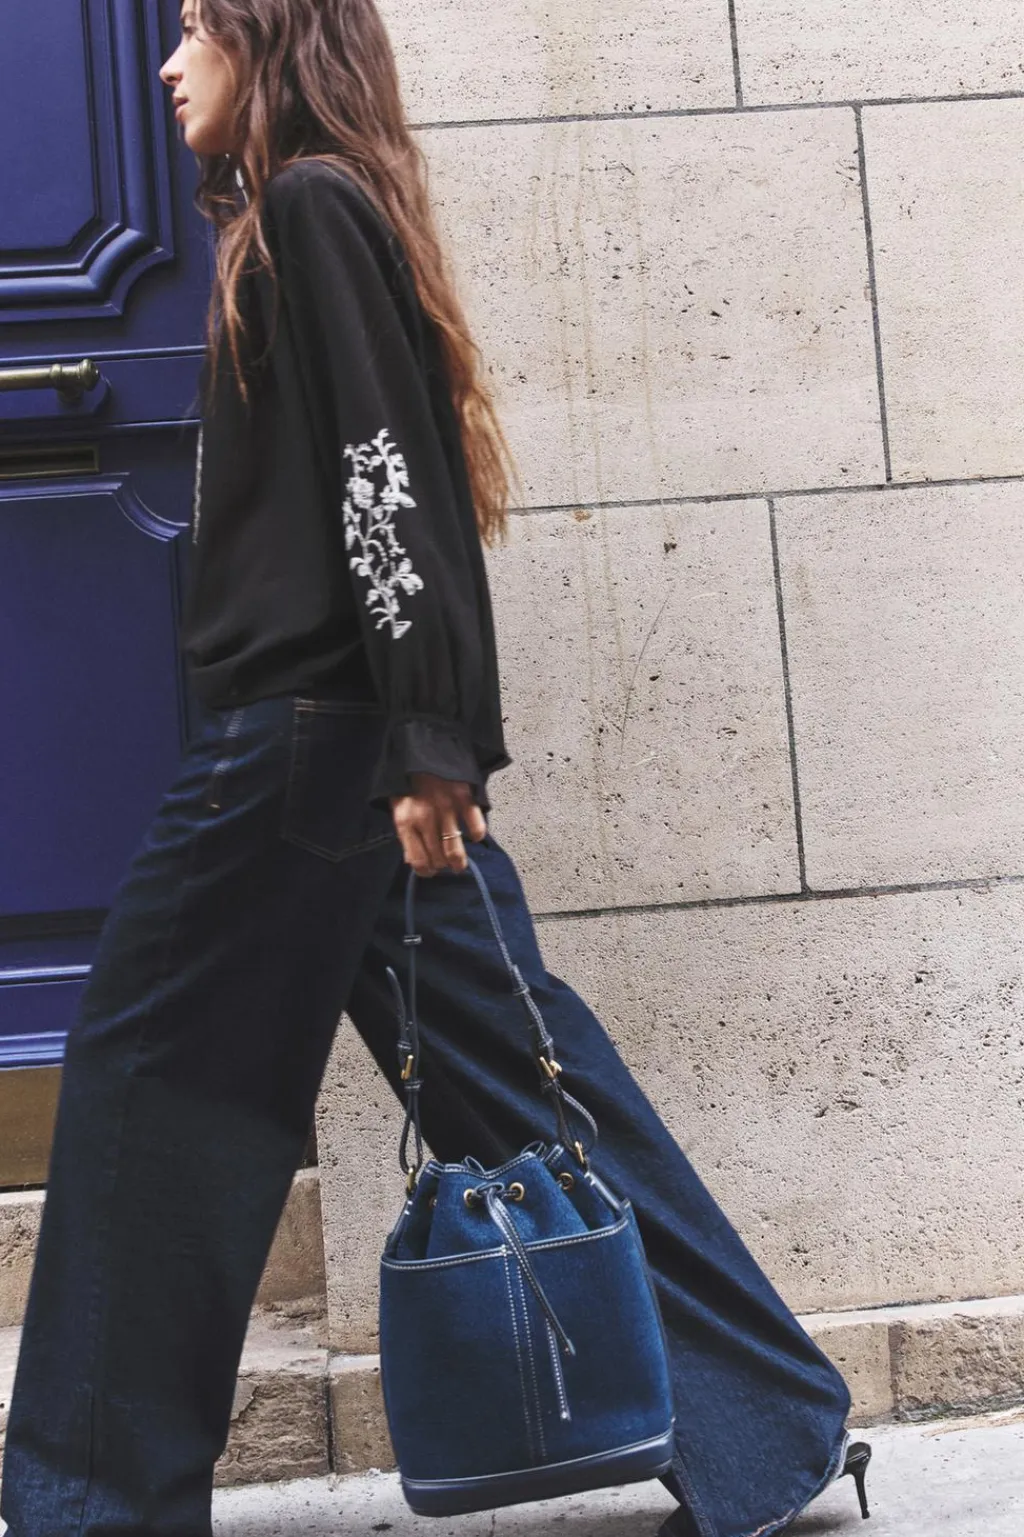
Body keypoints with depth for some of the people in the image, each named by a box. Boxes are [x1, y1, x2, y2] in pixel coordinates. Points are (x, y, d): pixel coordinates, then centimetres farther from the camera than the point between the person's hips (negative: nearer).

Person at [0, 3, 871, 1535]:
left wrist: (427, 745, -22)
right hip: (357, 740, 10)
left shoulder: (304, 209, -6)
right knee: (512, 1074, 9)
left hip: (307, 739, -10)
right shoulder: (317, 216, 22)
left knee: (147, 1079, 1)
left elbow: (383, 481, -17)